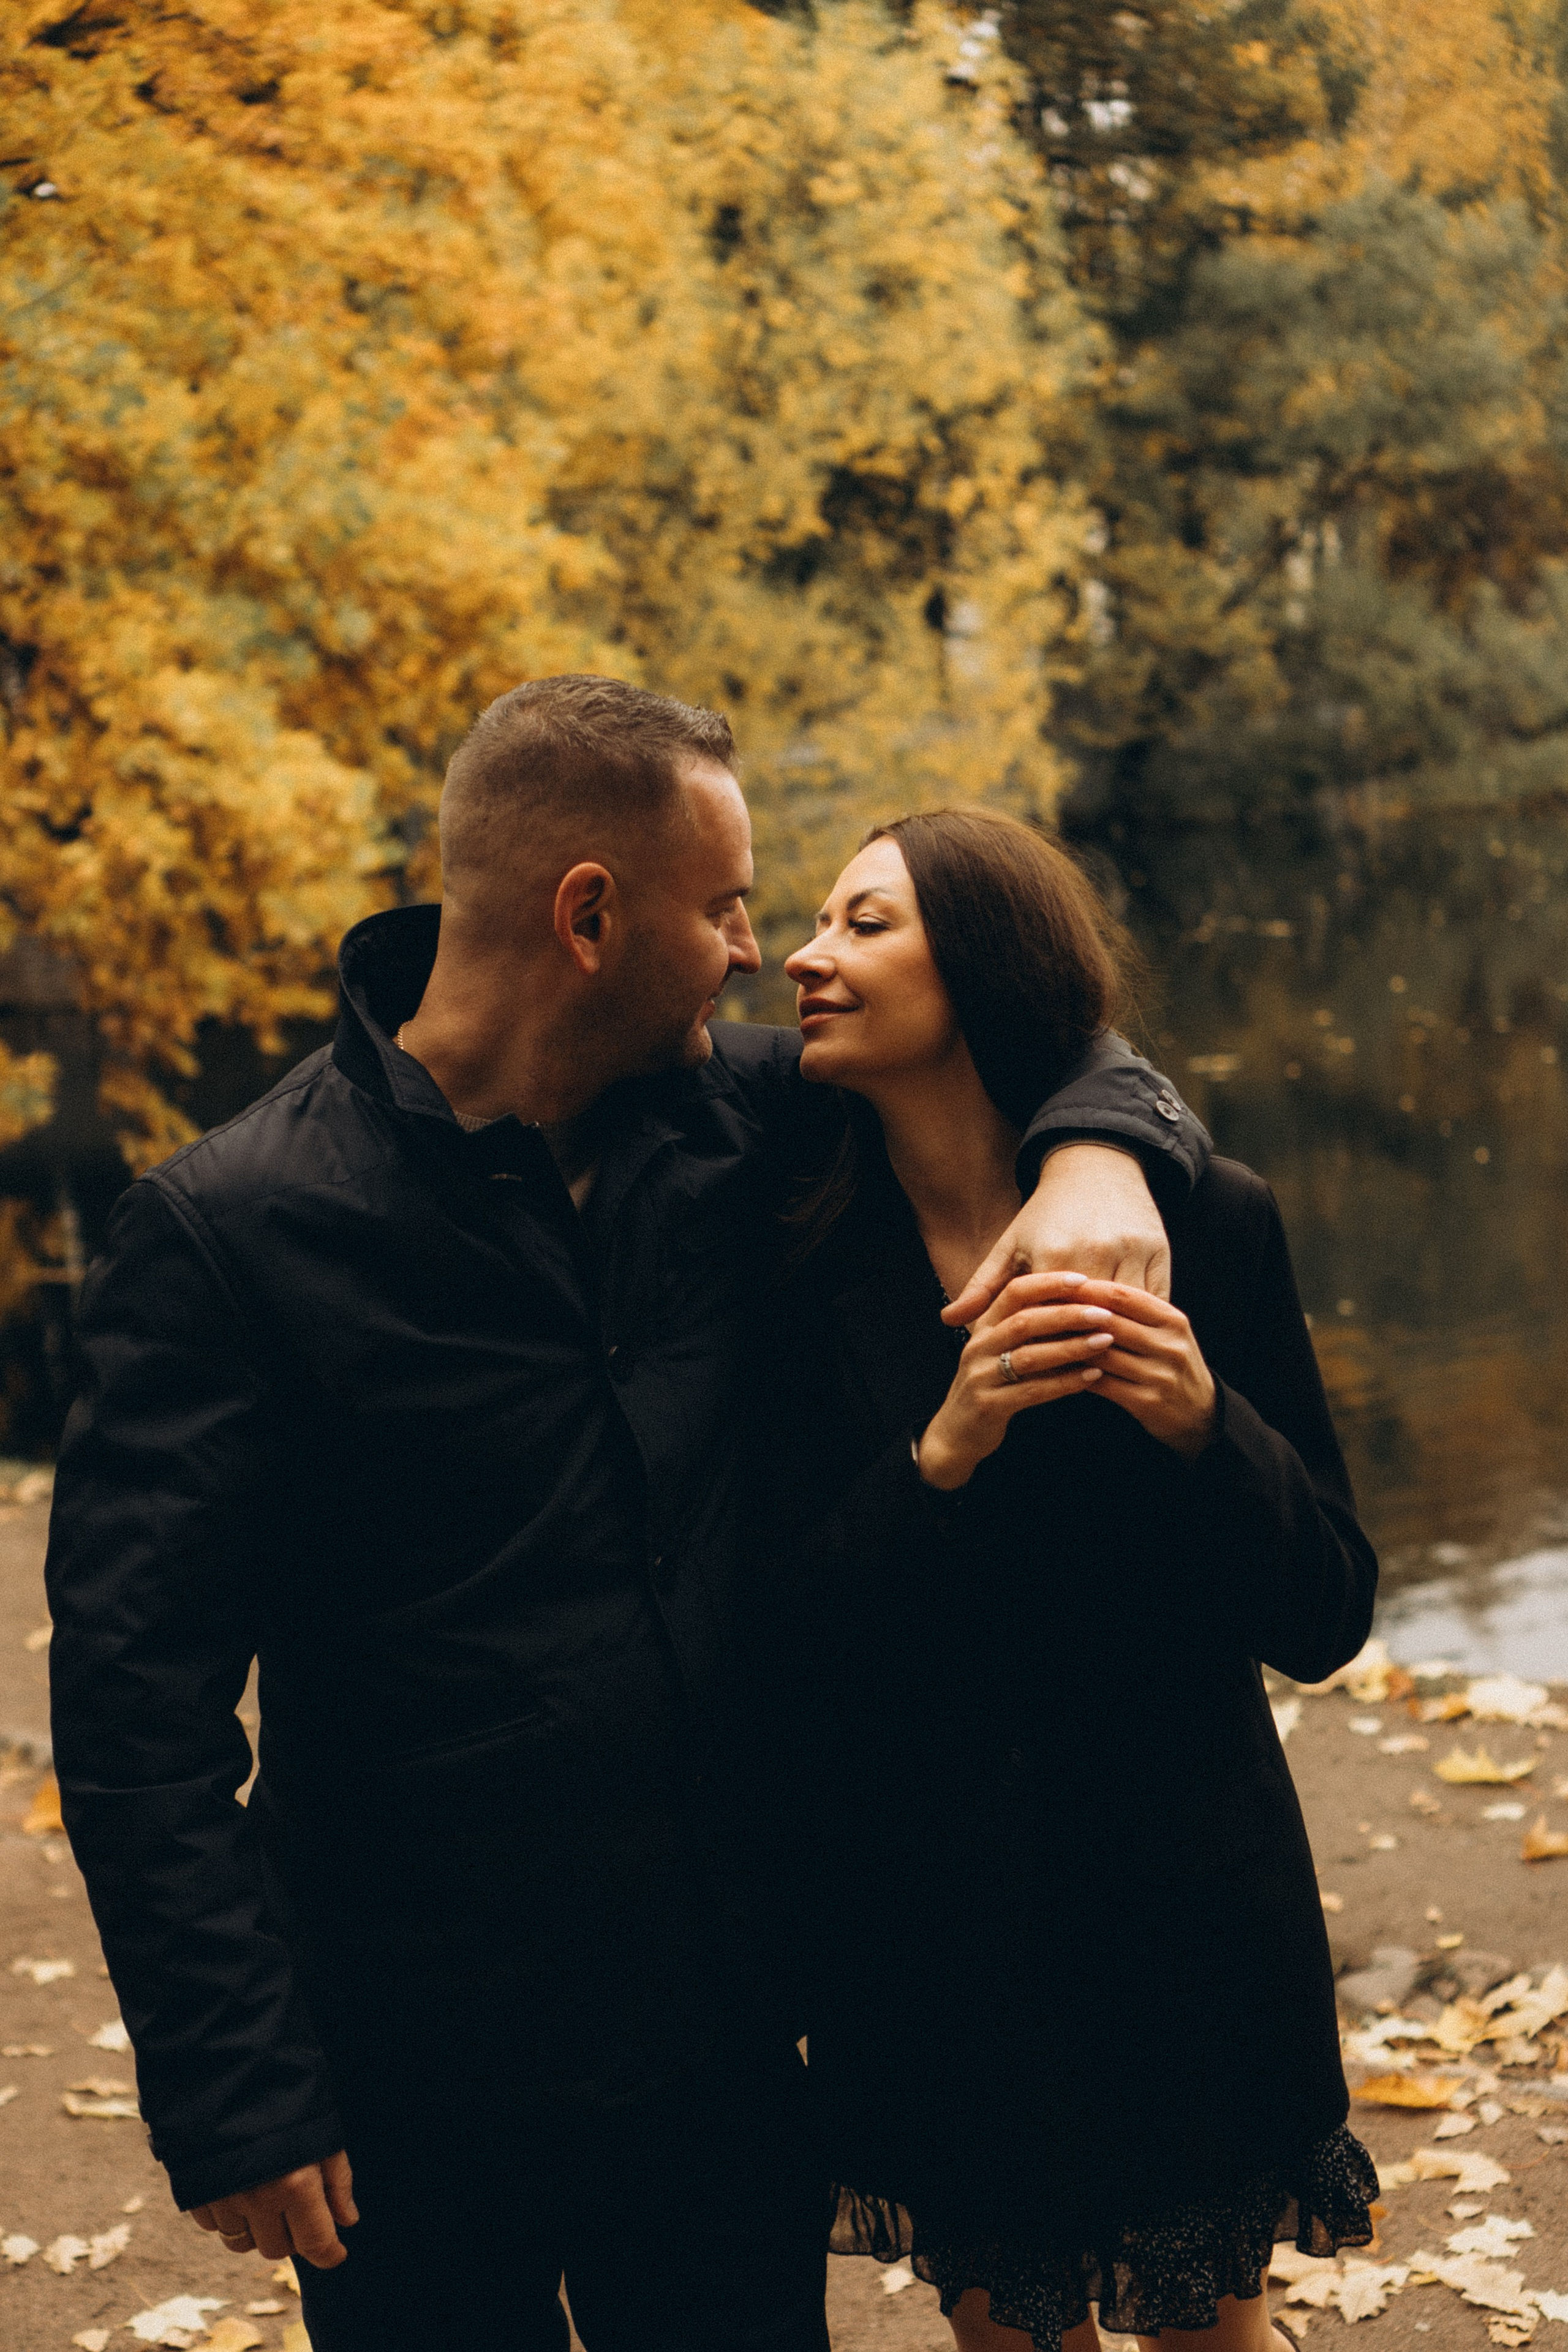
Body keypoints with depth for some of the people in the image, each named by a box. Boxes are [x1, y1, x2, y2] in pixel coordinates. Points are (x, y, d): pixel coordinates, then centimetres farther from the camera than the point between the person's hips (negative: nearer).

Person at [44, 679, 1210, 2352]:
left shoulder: (726, 1123, -1)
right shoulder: (228, 1228, -15)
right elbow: (135, 1696, -16)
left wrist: (1098, 1153, -13)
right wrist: (232, 2095, -19)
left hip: (723, 2032, 5)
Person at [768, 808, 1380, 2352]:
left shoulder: (1203, 1224, -10)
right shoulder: (809, 1275, -7)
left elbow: (1326, 1618, -7)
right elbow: (790, 1645, -11)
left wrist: (1206, 1426, -25)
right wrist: (942, 1454, -25)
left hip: (1176, 1906, -1)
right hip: (923, 1924, 1)